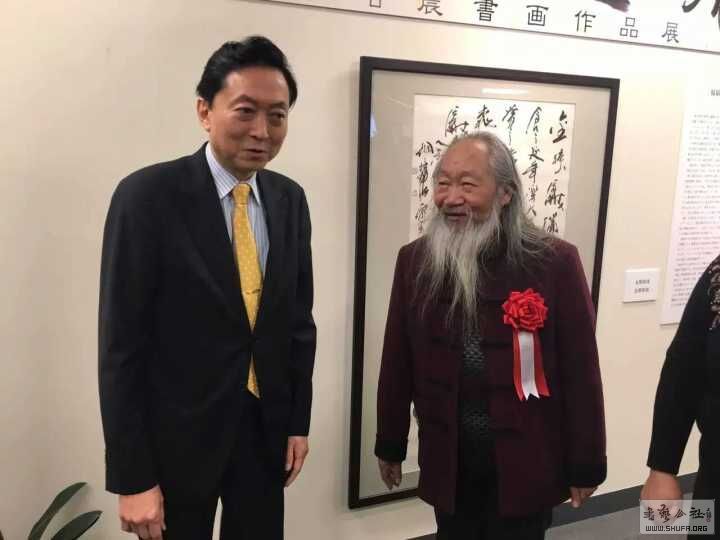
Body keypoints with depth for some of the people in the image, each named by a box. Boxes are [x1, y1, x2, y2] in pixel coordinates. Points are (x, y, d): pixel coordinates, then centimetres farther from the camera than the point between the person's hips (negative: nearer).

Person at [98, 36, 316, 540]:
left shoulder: (290, 198, 0)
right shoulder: (148, 194, -15)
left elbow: (298, 317, 7)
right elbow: (121, 344, -14)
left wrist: (299, 420, 6)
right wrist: (132, 478, -13)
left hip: (266, 428, 5)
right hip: (177, 435, -4)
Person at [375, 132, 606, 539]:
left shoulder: (556, 262, -13)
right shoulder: (415, 261, -5)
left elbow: (580, 372, -9)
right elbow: (398, 363, 1)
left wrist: (585, 466, -4)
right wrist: (391, 445, 7)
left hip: (526, 464, -2)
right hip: (448, 463, 3)